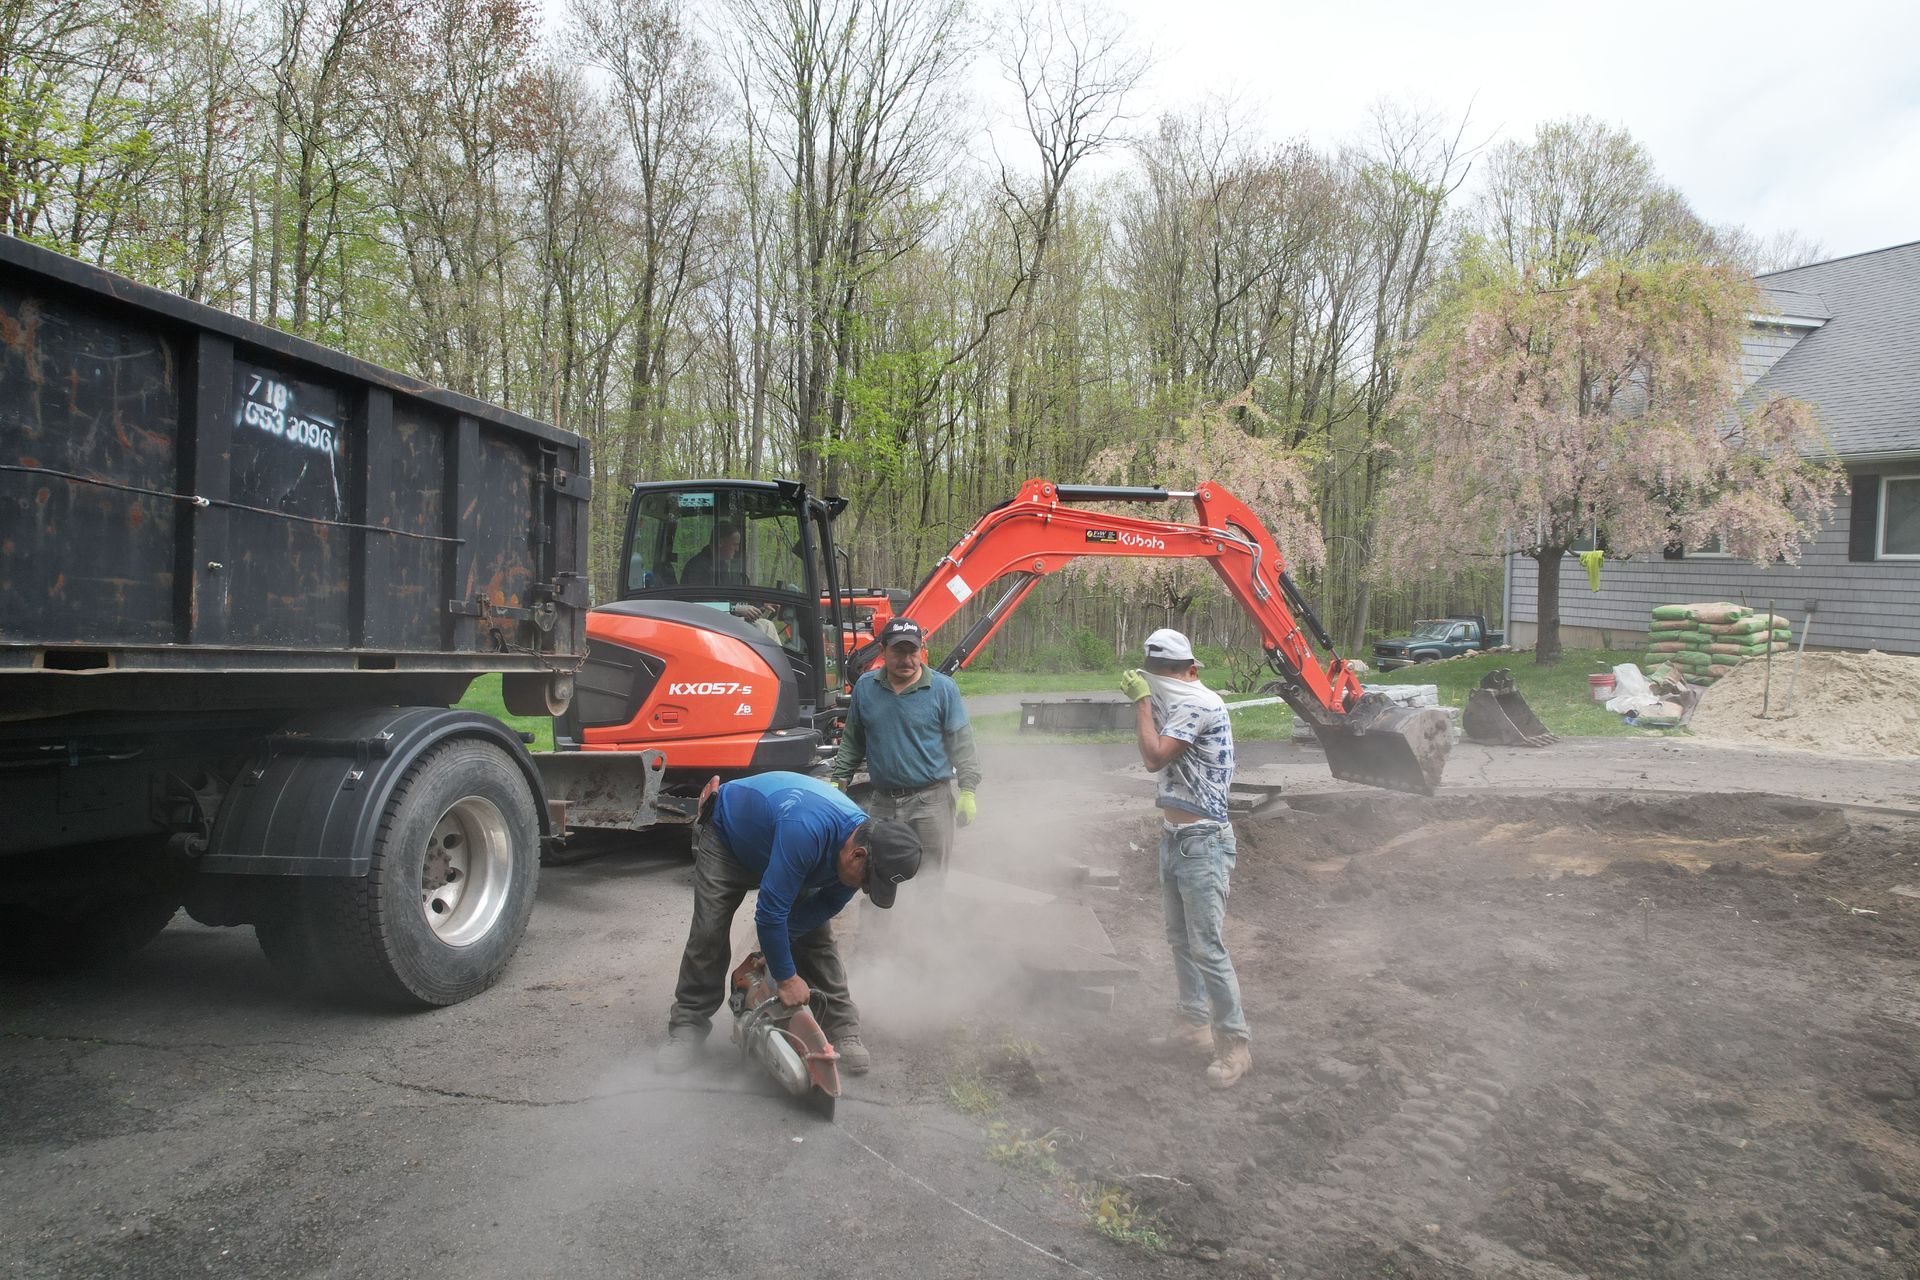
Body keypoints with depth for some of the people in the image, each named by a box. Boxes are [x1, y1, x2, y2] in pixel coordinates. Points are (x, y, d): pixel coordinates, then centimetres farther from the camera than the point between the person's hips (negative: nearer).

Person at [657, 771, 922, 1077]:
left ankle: (843, 1031, 1)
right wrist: (787, 978, -31)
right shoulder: (806, 832, -48)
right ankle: (688, 1027, 6)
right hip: (726, 834, -5)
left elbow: (826, 906, -9)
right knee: (708, 933, -9)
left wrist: (774, 949, -14)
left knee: (816, 936, -5)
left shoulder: (863, 841, -24)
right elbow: (771, 910, -41)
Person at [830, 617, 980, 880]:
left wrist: (968, 790, -6)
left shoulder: (943, 688, -4)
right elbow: (852, 741, 15)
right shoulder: (865, 686, 5)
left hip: (931, 801, -3)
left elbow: (962, 743, -2)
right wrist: (837, 780, 9)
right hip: (882, 802, 3)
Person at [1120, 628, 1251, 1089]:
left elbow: (1154, 757, -23)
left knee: (1207, 947, -8)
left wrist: (1142, 699, -14)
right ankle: (1193, 1022, 29)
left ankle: (1233, 1045, 0)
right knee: (1181, 940, 17)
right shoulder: (1178, 705, 14)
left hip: (1202, 842, -10)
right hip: (1174, 839, 10)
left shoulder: (1200, 704, -17)